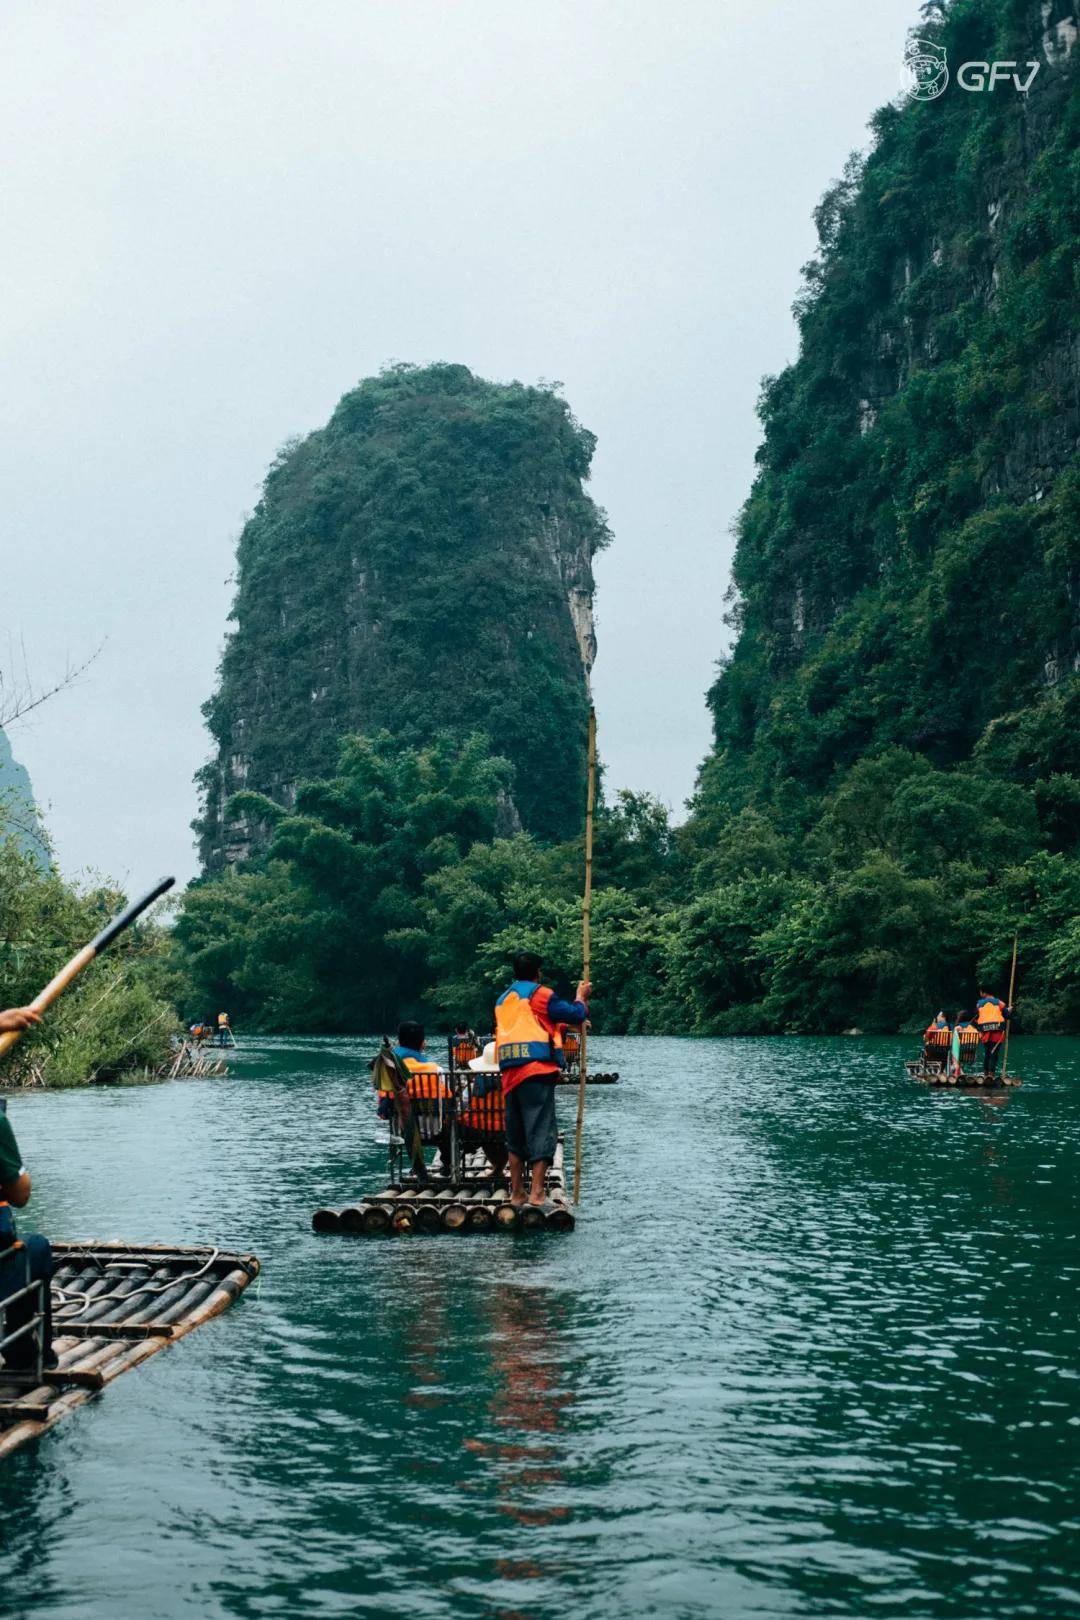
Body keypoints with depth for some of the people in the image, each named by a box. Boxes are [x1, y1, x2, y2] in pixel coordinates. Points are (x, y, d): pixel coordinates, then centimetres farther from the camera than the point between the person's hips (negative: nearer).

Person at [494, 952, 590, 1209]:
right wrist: (581, 997, 20)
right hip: (537, 1071, -7)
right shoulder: (540, 994, 0)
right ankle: (536, 1193, -15)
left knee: (515, 1134, 13)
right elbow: (575, 1015, -2)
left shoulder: (503, 1000, 22)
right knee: (541, 1132, -7)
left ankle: (516, 1194, 14)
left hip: (509, 1074, 7)